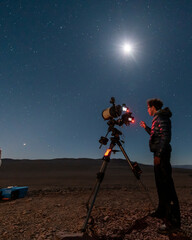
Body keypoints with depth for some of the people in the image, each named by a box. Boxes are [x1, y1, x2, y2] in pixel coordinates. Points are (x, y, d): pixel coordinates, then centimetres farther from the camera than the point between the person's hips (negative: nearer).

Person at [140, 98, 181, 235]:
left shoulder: (162, 117, -9)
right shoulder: (157, 118, 19)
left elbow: (166, 136, -20)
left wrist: (159, 154, -24)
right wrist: (146, 128, 31)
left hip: (162, 154, -10)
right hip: (159, 154, 10)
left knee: (166, 185, -8)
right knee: (161, 184, 16)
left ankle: (173, 222, 0)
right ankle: (162, 212, 29)